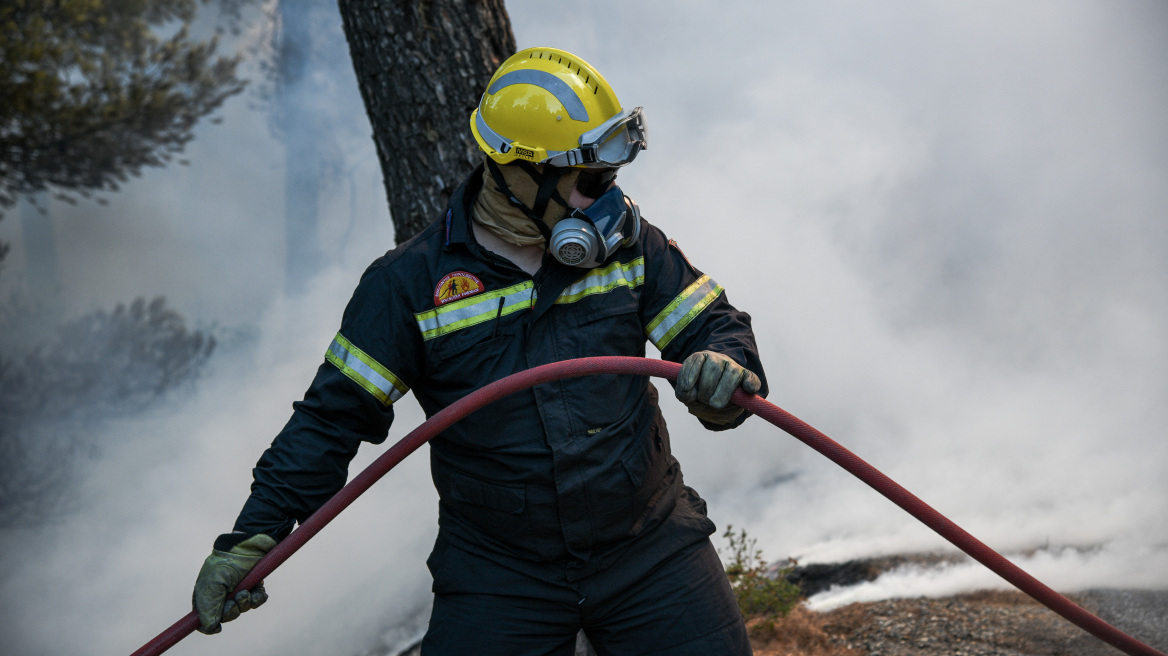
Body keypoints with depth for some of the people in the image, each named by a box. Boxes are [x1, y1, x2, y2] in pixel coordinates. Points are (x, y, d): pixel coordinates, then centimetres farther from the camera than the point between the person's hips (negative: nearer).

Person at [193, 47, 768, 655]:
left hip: (650, 551, 2)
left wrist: (723, 368, -24)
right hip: (497, 577, -2)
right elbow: (334, 415, -4)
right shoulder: (411, 283, -7)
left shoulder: (630, 245, 0)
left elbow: (713, 326, 2)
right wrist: (255, 534, -10)